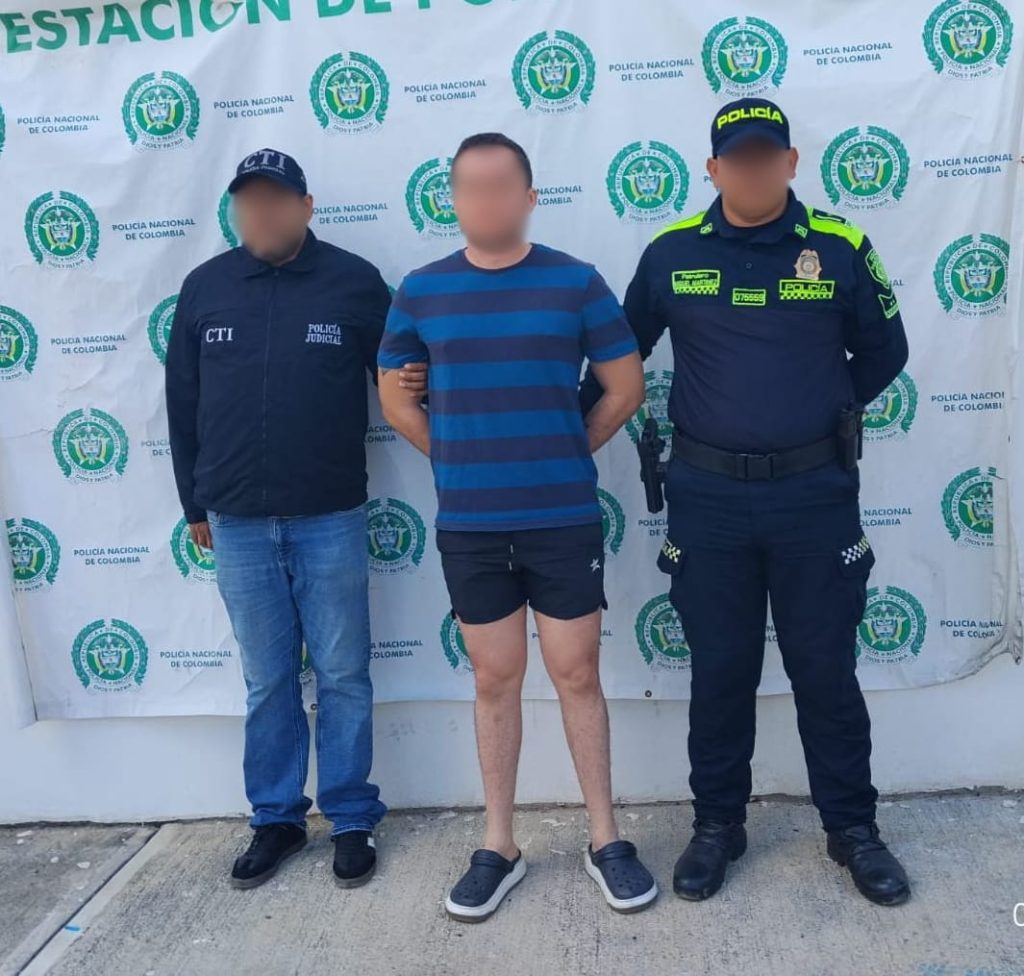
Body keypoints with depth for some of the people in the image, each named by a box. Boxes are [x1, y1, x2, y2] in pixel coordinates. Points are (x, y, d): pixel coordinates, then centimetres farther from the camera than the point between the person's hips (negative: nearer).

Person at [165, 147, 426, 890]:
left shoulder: (355, 283, -3)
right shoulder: (205, 288, 4)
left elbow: (397, 378, 6)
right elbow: (183, 404, 9)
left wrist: (413, 387, -18)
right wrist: (194, 504, 11)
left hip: (330, 519, -2)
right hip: (238, 524, 2)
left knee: (342, 676, 7)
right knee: (267, 682, 12)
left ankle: (353, 819, 23)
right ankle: (276, 819, 28)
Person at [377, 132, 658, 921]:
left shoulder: (575, 282, -2)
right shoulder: (422, 290, 3)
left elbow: (626, 386, 4)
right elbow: (395, 393, 11)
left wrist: (569, 452, 6)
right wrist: (460, 462, 8)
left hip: (565, 520, -1)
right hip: (469, 525, 2)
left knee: (577, 675, 7)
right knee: (495, 681, 11)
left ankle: (606, 839, 24)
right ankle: (499, 846, 26)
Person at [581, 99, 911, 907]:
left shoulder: (839, 248, 0)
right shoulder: (671, 254, 1)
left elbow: (883, 353, 11)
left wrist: (822, 417, 8)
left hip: (816, 495, 0)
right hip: (708, 497, 1)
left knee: (826, 670, 10)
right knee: (720, 672, 11)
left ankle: (853, 829, 29)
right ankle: (717, 825, 29)